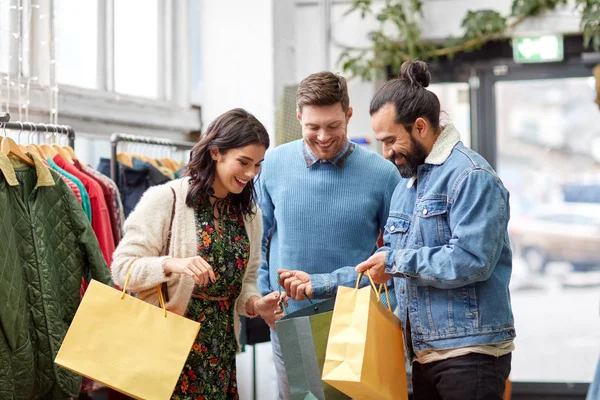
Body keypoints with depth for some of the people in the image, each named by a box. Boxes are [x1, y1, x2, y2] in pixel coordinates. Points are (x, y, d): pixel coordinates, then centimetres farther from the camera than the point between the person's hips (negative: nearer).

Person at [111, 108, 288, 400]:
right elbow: (122, 268, -11)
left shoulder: (249, 213, 9)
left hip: (221, 351, 5)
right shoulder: (165, 199, -9)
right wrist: (173, 264, -27)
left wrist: (256, 304, -6)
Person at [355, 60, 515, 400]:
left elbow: (471, 260, -22)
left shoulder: (470, 175, -11)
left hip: (469, 353, -8)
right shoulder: (407, 182, 18)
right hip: (424, 354, 9)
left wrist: (396, 261, -14)